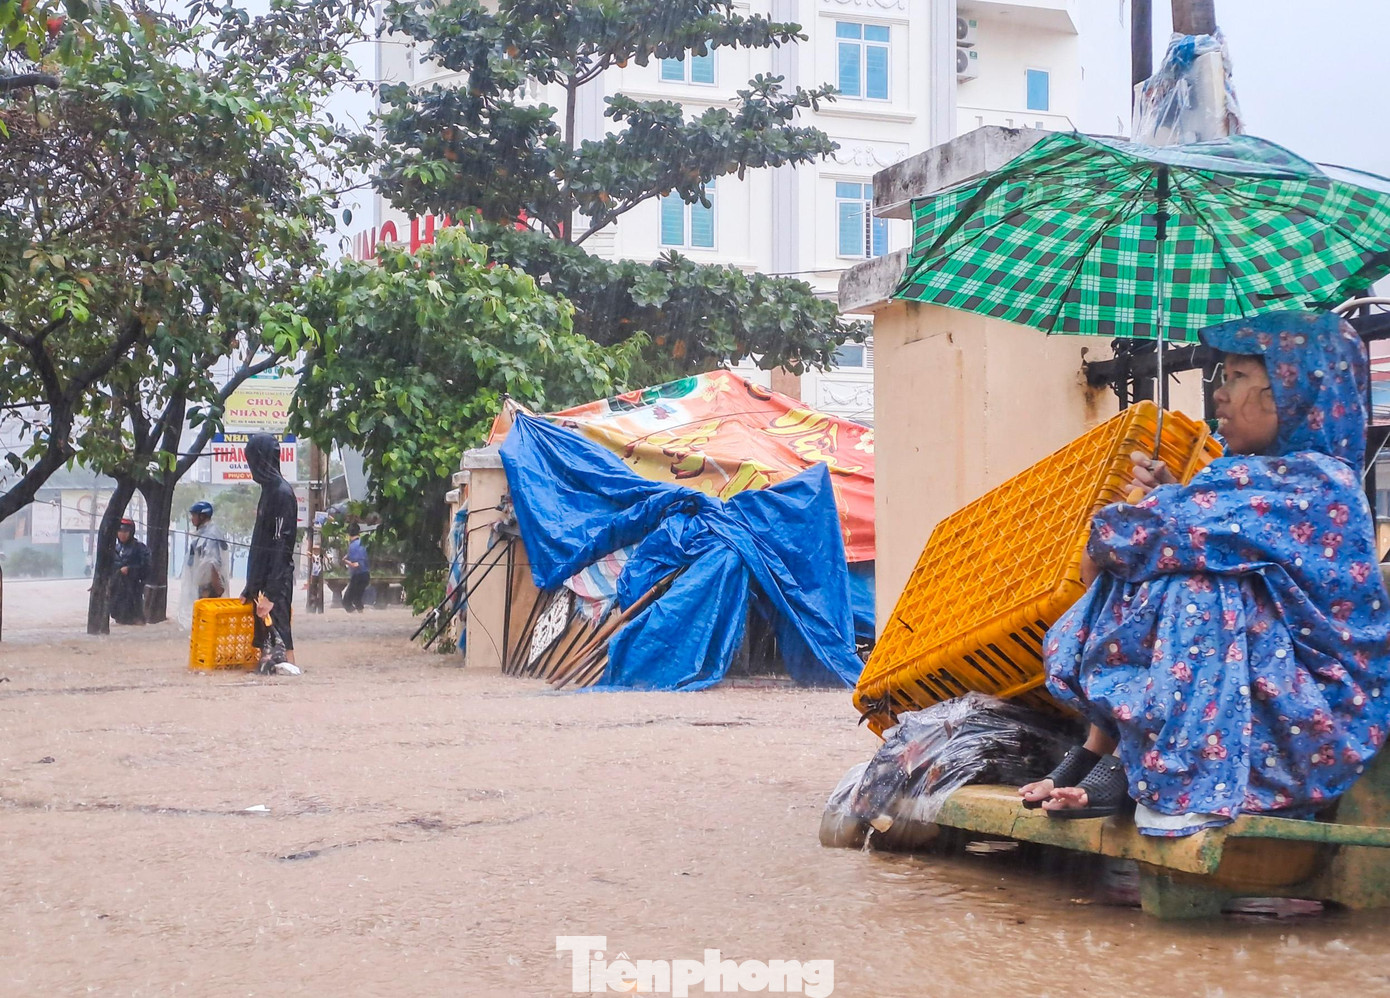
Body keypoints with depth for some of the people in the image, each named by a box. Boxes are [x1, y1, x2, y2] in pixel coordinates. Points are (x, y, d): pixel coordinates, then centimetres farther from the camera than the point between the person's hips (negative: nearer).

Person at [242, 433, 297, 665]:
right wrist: (251, 588, 20)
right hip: (263, 579, 9)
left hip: (276, 581, -9)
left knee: (277, 625, -9)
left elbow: (280, 548, -18)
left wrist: (270, 594, -22)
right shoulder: (269, 490, 15)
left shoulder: (281, 493, -14)